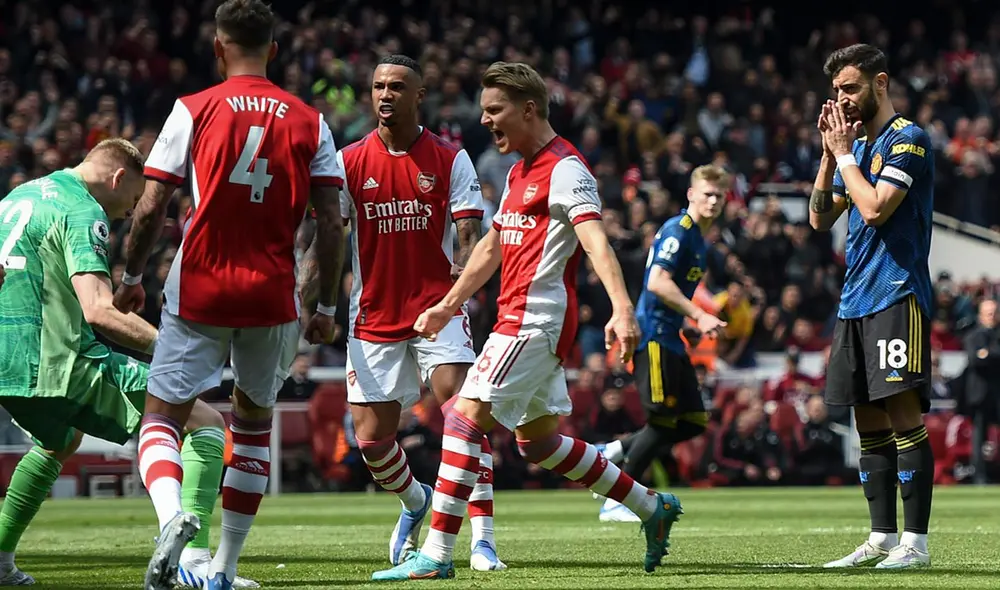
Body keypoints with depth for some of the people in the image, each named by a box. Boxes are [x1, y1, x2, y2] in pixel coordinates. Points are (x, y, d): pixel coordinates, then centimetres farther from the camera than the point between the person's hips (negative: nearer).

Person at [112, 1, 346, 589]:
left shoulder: (193, 111, -2)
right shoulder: (310, 122, 4)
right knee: (254, 424, 19)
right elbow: (332, 222, 0)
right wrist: (327, 307, 9)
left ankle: (172, 514, -28)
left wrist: (132, 277, 11)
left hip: (199, 294, -2)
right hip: (273, 298, 2)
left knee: (161, 419, 4)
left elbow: (151, 208, -4)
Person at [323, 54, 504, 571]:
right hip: (374, 316, 2)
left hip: (437, 309, -2)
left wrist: (464, 271, -24)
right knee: (371, 438, 2)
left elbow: (469, 232, -4)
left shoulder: (450, 160, 0)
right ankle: (414, 501, 34)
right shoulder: (349, 162, 3)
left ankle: (483, 539, -16)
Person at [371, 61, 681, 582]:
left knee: (464, 419, -14)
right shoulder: (520, 171, 18)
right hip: (519, 320, 10)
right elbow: (493, 245, 29)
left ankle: (435, 557, -14)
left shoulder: (565, 169, -12)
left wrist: (622, 309, -38)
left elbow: (595, 240, -25)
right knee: (538, 443, 15)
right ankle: (652, 507, 23)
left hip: (536, 319, -10)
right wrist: (449, 305, 31)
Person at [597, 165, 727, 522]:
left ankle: (614, 452, 13)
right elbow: (657, 282, -22)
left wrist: (691, 327, 15)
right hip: (653, 335, -10)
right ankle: (615, 503, -4)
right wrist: (699, 316, -23)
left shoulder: (699, 239, 19)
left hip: (670, 339, 10)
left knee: (693, 422, 6)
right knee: (663, 423, -10)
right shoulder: (678, 230, -11)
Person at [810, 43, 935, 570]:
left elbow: (875, 208, -18)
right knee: (869, 423, 8)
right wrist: (830, 153, 8)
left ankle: (915, 541, -13)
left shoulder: (908, 139, -7)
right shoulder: (858, 144, 19)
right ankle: (881, 539, 11)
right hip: (855, 300, 9)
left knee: (903, 415, -12)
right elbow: (820, 217, 18)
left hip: (896, 295, -9)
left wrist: (844, 154, -6)